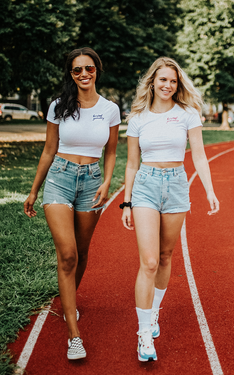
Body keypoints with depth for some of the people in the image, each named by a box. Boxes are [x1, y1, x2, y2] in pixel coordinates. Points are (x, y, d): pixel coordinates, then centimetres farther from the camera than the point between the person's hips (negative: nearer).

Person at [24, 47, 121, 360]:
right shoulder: (59, 107, 1)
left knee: (81, 253, 12)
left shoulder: (110, 109, 3)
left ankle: (69, 301, 42)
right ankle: (74, 335, -11)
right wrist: (34, 191, 12)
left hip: (91, 181, 2)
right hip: (59, 178, -2)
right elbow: (49, 152, 8)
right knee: (67, 254, -14)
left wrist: (107, 182, -3)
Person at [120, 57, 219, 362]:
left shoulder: (188, 113, 2)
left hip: (177, 186, 1)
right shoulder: (138, 118, 4)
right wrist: (126, 203, 6)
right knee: (149, 262, -10)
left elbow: (199, 156, -2)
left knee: (165, 257, 13)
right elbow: (132, 164, 7)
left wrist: (210, 191, -15)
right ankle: (145, 334, -2)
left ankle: (153, 313, 35)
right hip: (146, 186, -1)